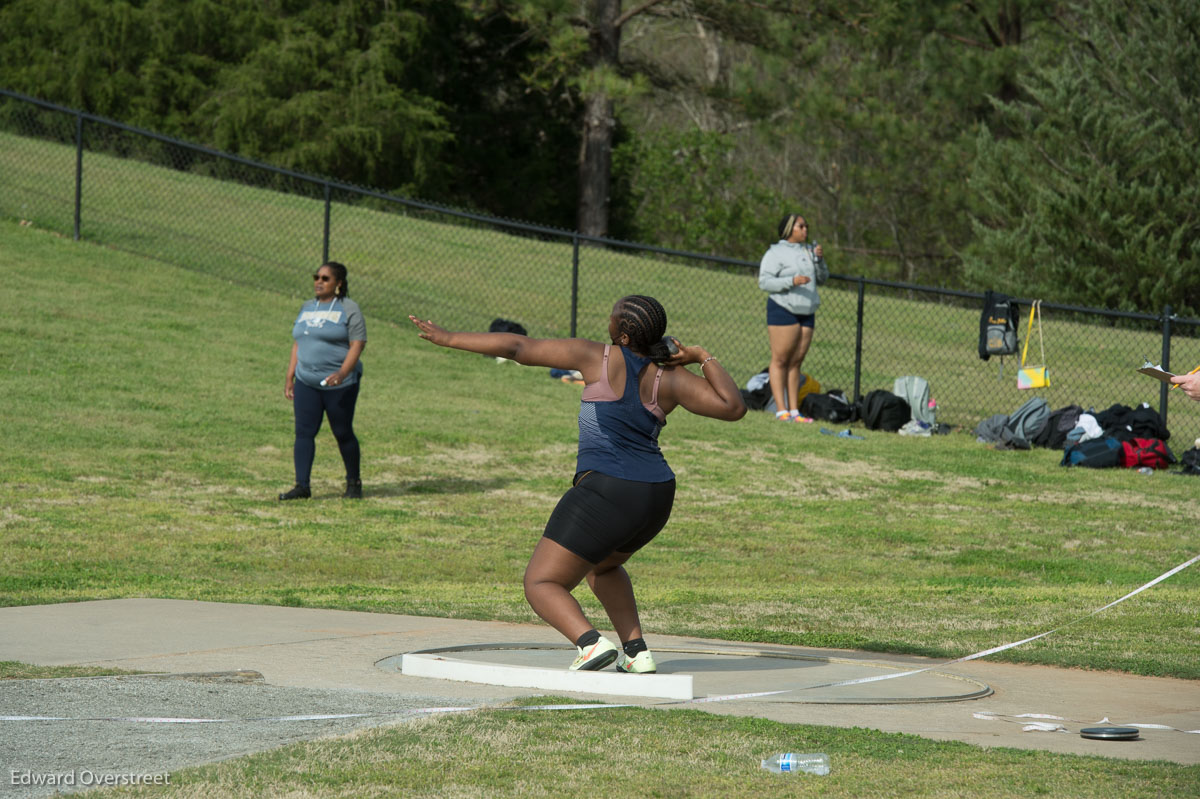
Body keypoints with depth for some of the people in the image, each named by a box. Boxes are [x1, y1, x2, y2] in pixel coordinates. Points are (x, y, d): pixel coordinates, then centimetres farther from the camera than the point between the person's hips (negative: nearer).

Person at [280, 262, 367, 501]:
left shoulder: (349, 309, -4)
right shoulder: (307, 308, 16)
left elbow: (357, 345, -12)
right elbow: (298, 344, 21)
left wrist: (342, 373, -25)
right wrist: (289, 376, 14)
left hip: (340, 383, -5)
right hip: (306, 383, 5)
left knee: (343, 433, 2)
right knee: (304, 432, -5)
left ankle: (354, 483, 19)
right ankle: (302, 485, -6)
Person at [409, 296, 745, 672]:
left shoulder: (597, 357, -5)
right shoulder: (668, 379, 2)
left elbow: (518, 348, -2)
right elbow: (733, 407, -4)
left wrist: (449, 339, 6)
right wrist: (705, 358, 8)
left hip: (605, 494, -6)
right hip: (656, 497, 6)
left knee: (540, 585, 0)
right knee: (602, 565, 34)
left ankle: (592, 642, -26)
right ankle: (637, 651, 19)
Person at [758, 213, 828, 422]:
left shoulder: (808, 251, 17)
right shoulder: (776, 253, -2)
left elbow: (822, 279, 19)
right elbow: (764, 281, -10)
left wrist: (820, 260, 2)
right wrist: (792, 281, -21)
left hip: (806, 313, 6)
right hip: (783, 309, -6)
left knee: (796, 362, 4)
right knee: (780, 360, -8)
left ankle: (794, 410, 4)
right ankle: (781, 410, -12)